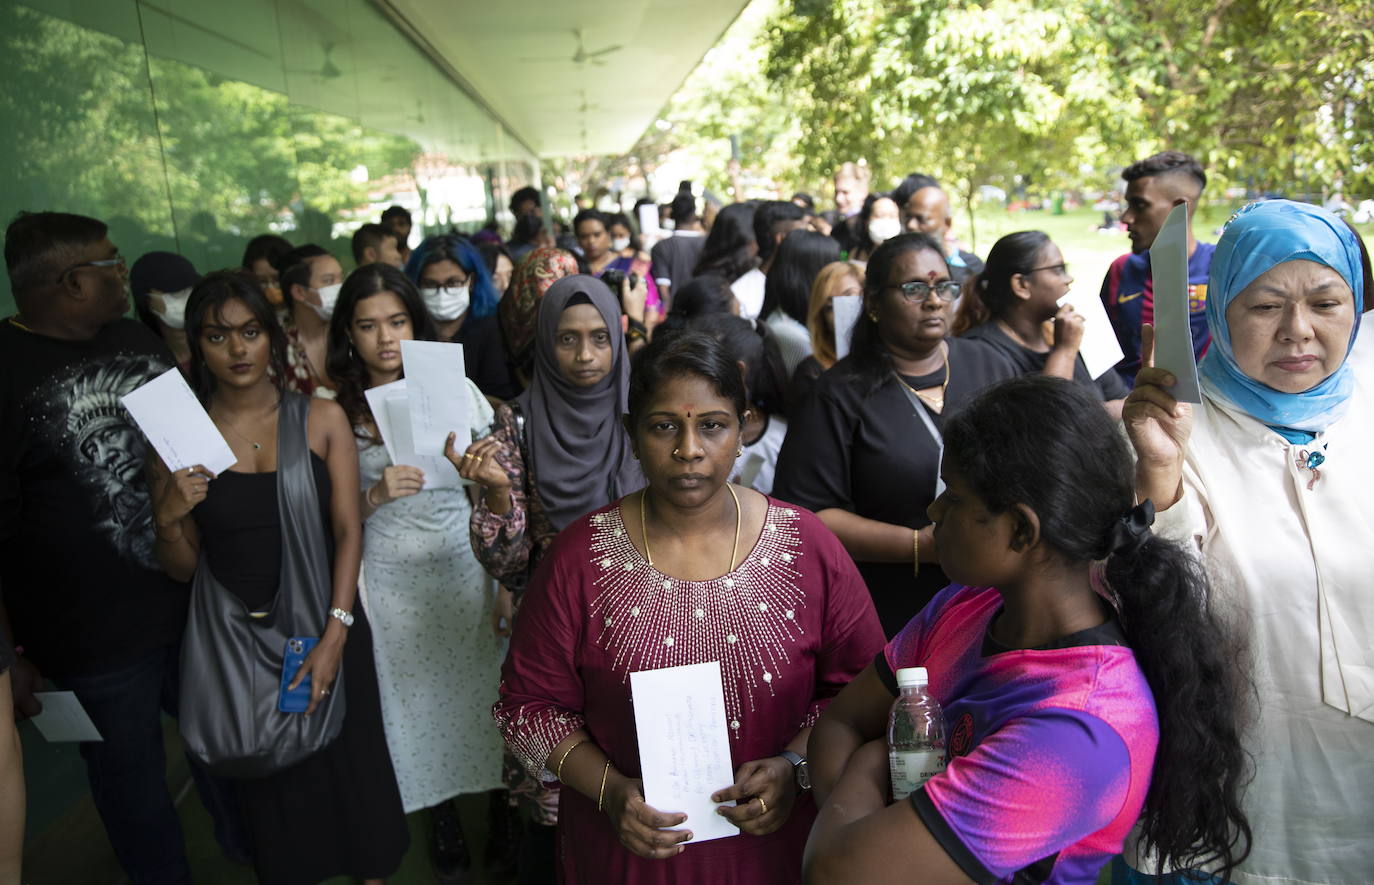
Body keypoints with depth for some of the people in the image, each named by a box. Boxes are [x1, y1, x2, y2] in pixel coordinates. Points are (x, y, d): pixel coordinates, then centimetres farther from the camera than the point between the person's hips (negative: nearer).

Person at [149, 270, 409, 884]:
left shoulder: (322, 419, -3)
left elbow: (348, 531, -6)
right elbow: (183, 569, 2)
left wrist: (335, 634, -15)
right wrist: (168, 521, -19)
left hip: (326, 626, 0)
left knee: (349, 760, 11)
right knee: (270, 779, 14)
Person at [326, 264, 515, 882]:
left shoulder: (456, 388, -5)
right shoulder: (336, 409, -5)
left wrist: (508, 585, -2)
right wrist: (375, 496, -20)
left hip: (466, 572, 0)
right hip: (392, 584, 0)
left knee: (484, 696, 8)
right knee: (418, 709, 13)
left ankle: (501, 815, 33)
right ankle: (444, 827, 37)